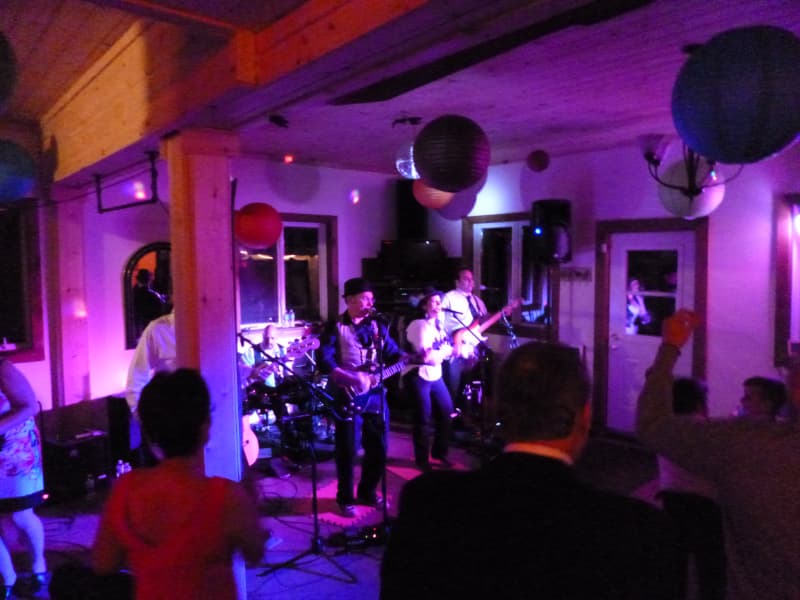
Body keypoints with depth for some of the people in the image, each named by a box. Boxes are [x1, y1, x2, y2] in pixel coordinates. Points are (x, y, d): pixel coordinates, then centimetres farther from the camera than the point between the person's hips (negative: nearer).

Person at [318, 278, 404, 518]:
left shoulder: (377, 326, 9)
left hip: (375, 394, 5)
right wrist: (351, 377, -26)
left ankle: (368, 492, 31)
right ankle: (345, 498, 21)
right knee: (347, 450, 3)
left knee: (378, 448, 11)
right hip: (348, 396, -5)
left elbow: (393, 354, 8)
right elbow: (324, 362, -16)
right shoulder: (335, 327, -7)